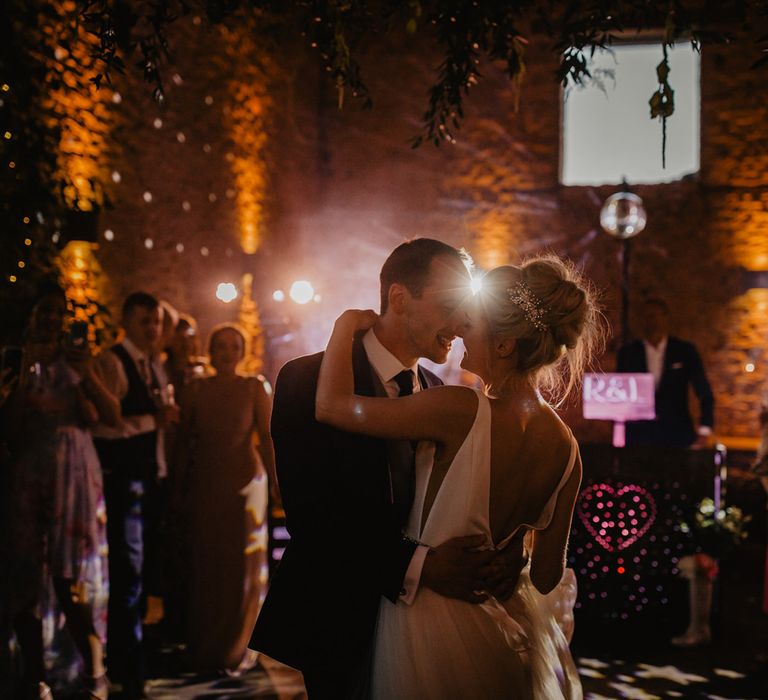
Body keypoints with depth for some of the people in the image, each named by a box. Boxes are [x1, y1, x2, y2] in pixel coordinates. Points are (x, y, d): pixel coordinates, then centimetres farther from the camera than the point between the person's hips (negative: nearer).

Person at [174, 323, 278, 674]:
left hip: (244, 483, -2)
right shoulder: (197, 389, 3)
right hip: (205, 484, 2)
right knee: (205, 566, 6)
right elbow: (184, 440, 5)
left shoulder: (255, 387, -2)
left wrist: (276, 484, -9)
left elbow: (267, 438, -4)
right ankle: (205, 648, 19)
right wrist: (179, 484, 1)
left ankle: (237, 649, 16)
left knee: (242, 565, 3)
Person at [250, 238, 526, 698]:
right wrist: (416, 565, -33)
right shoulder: (307, 381, -13)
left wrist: (505, 549, -23)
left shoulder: (439, 394, 6)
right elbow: (309, 513, -22)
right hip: (341, 621, -5)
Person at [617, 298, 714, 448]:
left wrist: (704, 431, -5)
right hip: (638, 438, 1)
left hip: (677, 437, -1)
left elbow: (705, 394, 5)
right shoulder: (627, 353, 7)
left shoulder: (685, 351, 5)